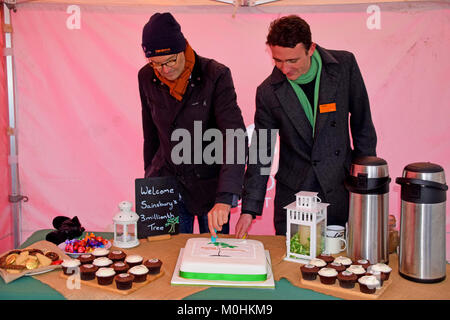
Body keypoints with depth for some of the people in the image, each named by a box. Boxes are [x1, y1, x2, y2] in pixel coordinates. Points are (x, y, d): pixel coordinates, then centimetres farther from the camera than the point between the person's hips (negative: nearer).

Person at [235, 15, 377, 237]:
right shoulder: (268, 92, -7)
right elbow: (261, 152, -2)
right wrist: (249, 209, -6)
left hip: (340, 188, 0)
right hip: (293, 192, 0)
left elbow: (362, 123, 4)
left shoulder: (344, 65, -7)